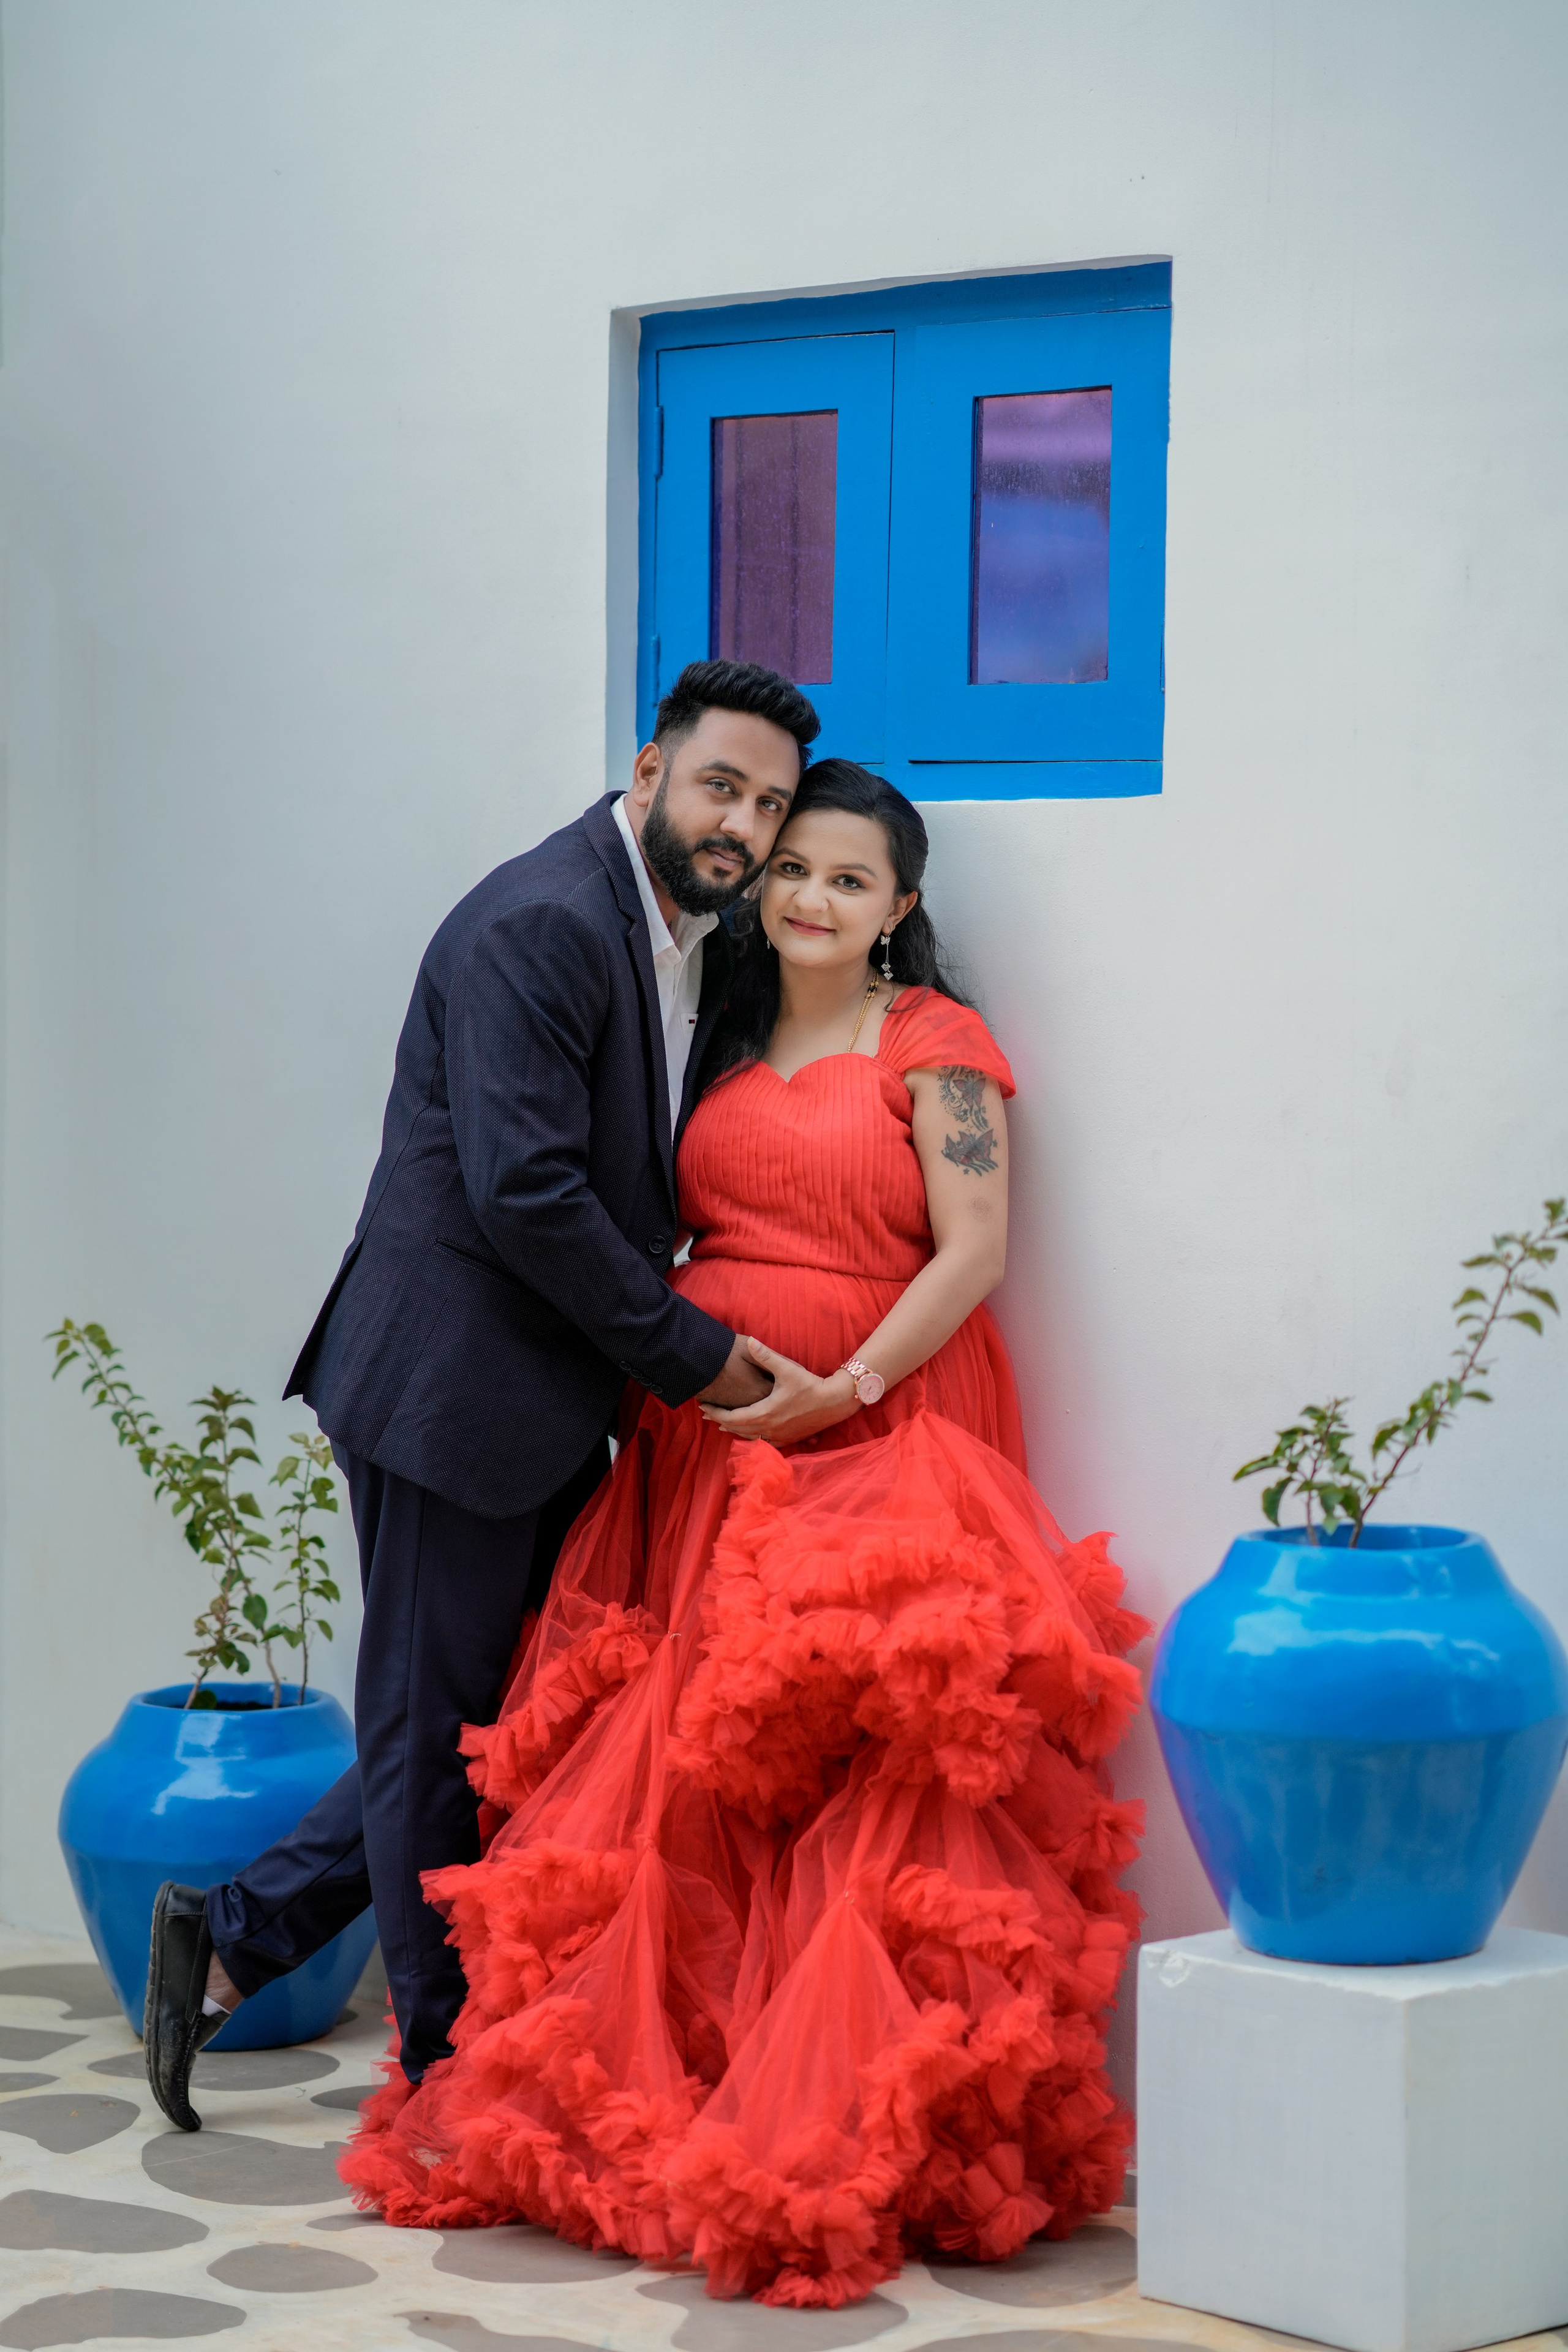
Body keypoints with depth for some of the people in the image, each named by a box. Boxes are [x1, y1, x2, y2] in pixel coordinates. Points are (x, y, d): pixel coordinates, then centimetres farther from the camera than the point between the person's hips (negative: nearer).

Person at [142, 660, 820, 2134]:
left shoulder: (705, 946, 12)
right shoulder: (538, 924, -18)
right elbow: (522, 1192, -23)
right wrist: (689, 1353, -15)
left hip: (552, 1402, 9)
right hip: (453, 1386, -9)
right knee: (437, 1730, 4)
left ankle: (235, 1939, 24)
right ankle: (455, 2084, 16)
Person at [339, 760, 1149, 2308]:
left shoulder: (932, 1045, 0)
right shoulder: (730, 1042, 17)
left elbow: (974, 1253, -8)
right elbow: (668, 1224, 19)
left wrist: (845, 1391, -15)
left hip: (871, 1441, -6)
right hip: (697, 1448, 6)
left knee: (856, 1788, -15)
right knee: (670, 1775, 0)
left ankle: (863, 2147, -11)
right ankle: (639, 2102, 8)